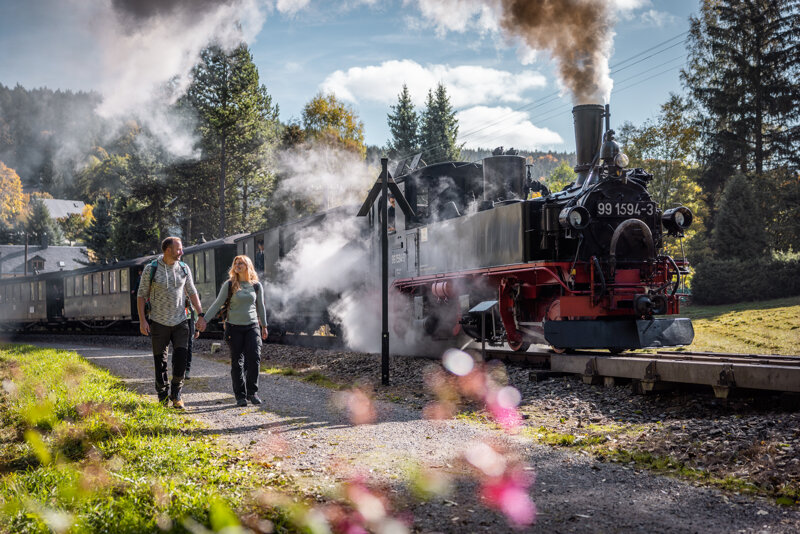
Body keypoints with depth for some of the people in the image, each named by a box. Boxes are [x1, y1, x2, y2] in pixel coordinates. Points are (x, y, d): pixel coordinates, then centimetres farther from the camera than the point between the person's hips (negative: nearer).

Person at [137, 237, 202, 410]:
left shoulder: (184, 268, 4)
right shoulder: (151, 269, -6)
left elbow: (192, 292, 10)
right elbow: (141, 295, -1)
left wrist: (200, 314, 2)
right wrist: (142, 320, -8)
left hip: (180, 321, 2)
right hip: (159, 323, -2)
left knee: (181, 358, -8)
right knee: (160, 361, 5)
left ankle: (176, 395, 6)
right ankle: (163, 396, 18)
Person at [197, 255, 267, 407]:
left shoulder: (256, 286, 7)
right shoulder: (229, 285, 0)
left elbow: (260, 307, 16)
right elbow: (218, 303, -1)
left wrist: (264, 326, 20)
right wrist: (204, 319, -8)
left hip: (252, 326, 1)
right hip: (234, 327, -1)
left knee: (254, 359, -10)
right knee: (237, 362, 0)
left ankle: (252, 392, 3)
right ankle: (240, 396, 6)